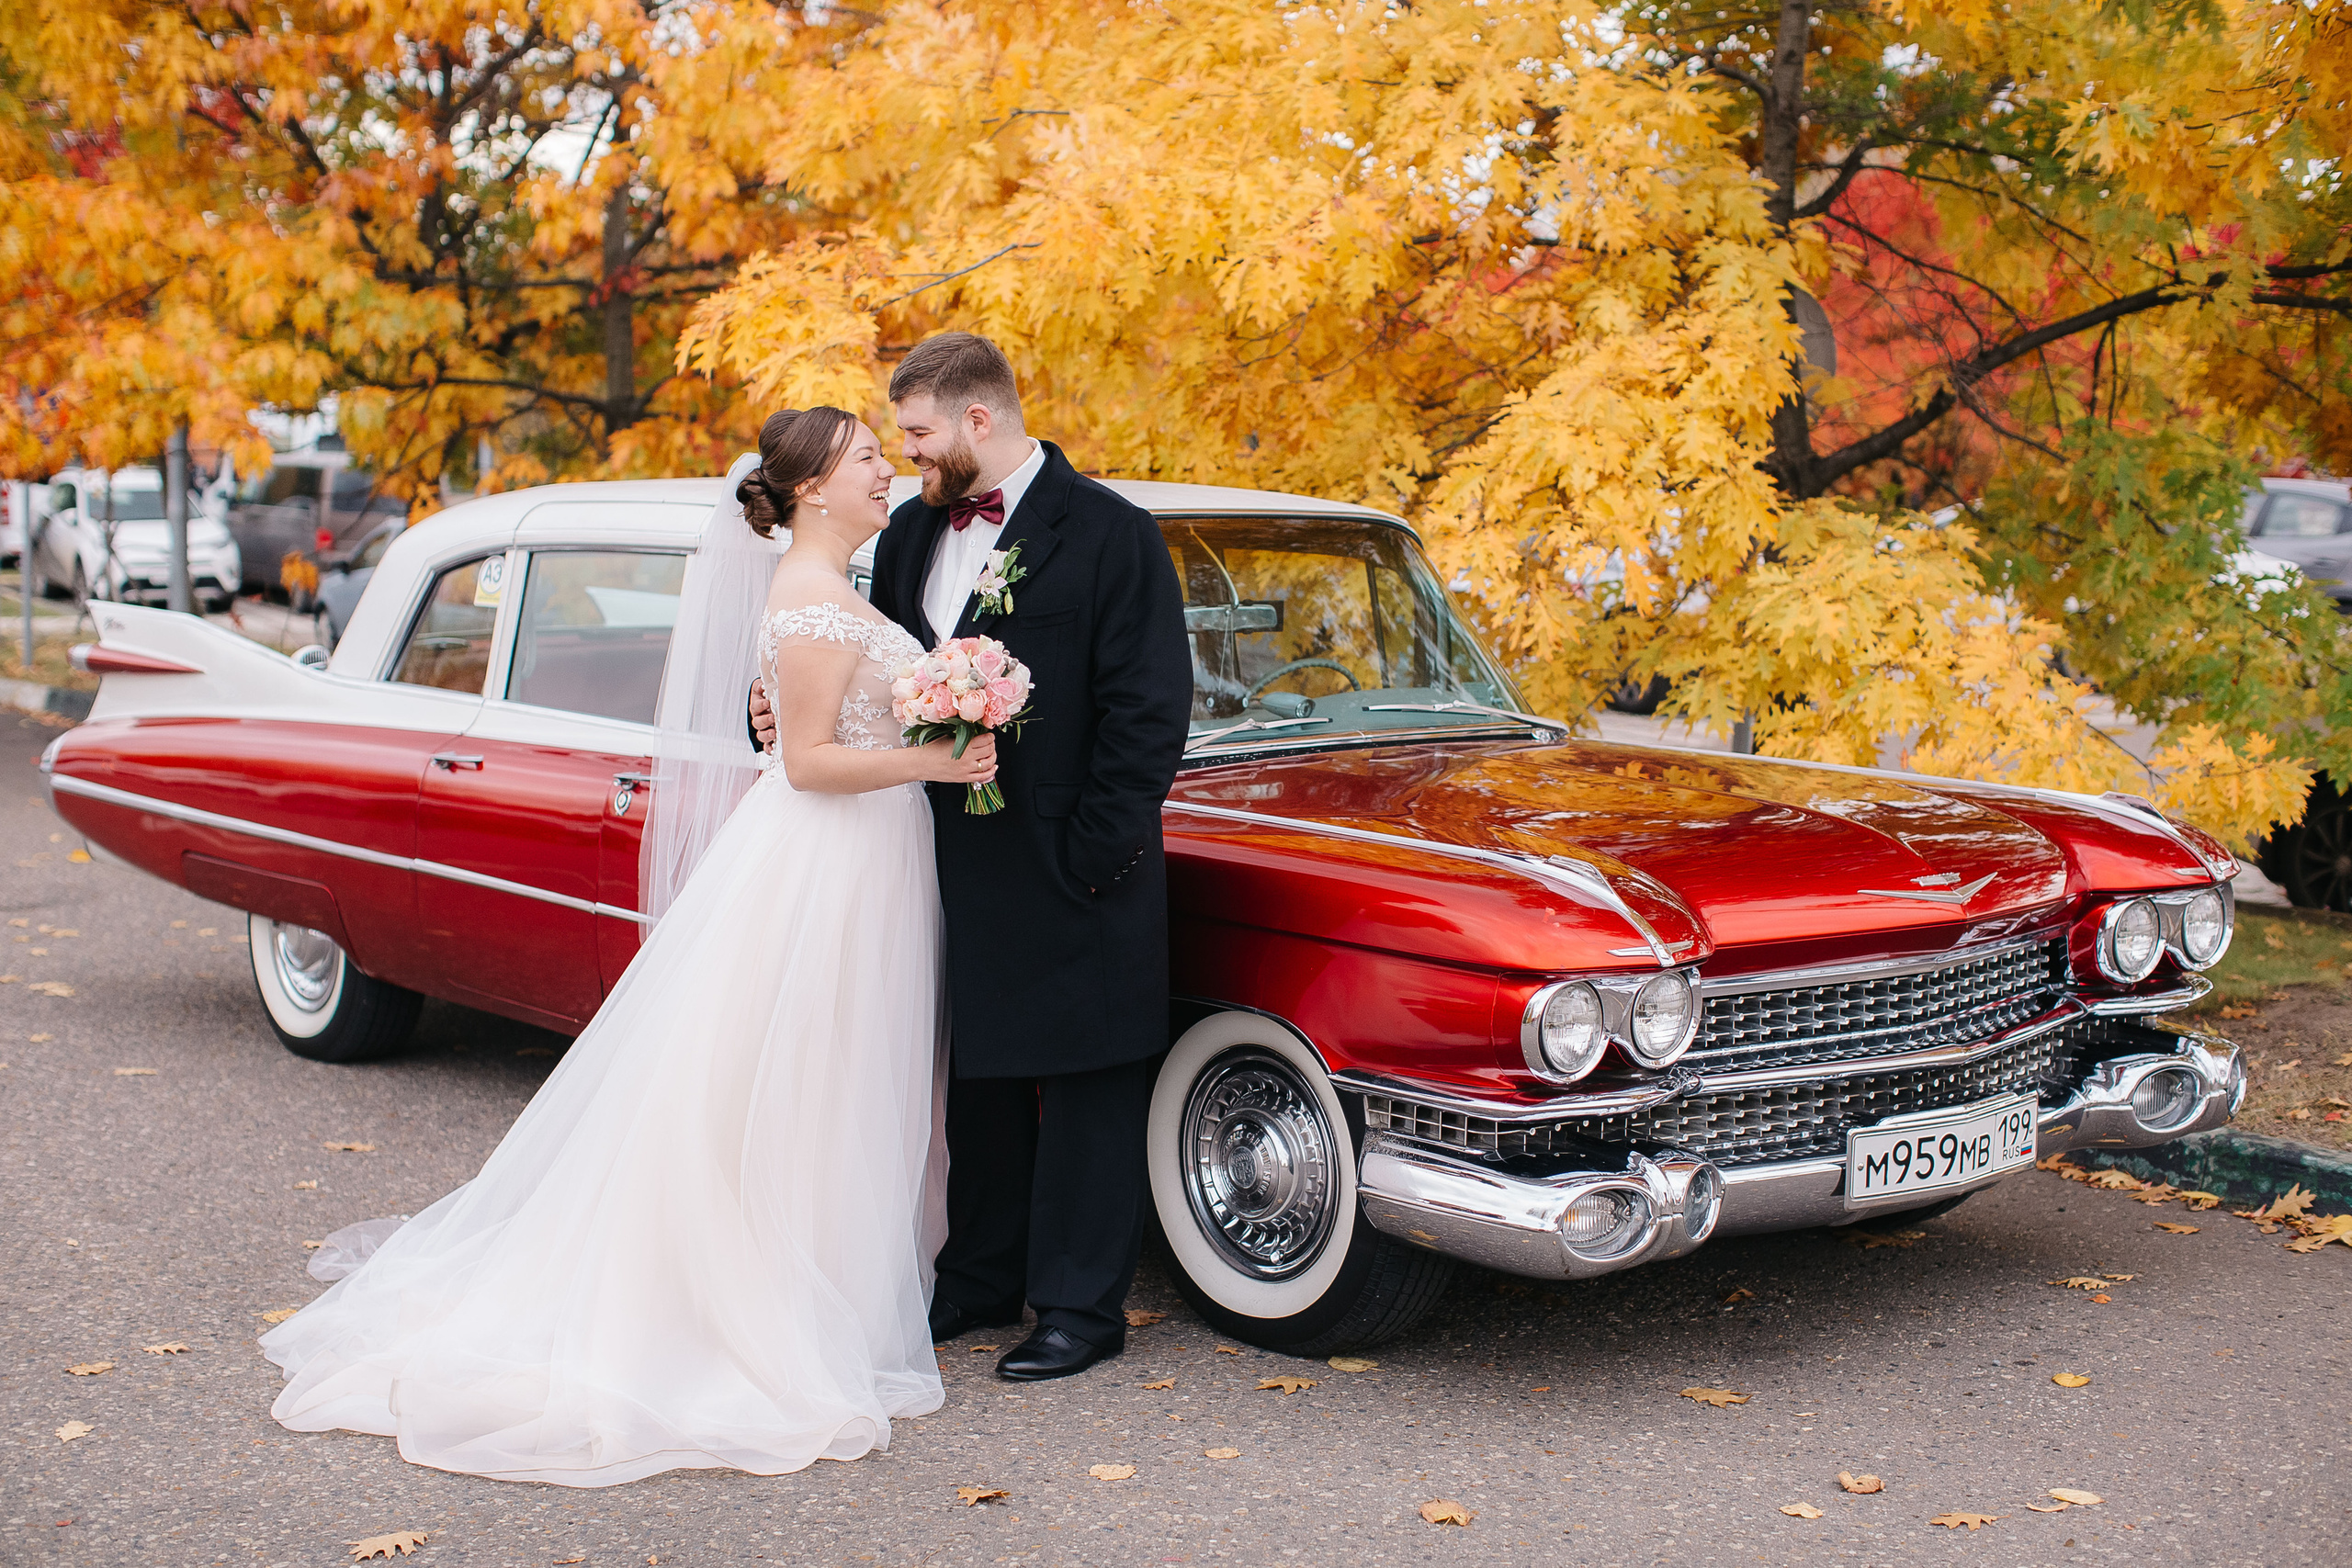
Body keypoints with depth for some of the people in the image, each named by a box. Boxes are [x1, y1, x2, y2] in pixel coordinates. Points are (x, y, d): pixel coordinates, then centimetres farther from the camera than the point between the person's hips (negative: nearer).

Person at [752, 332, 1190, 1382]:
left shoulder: (1111, 534, -10)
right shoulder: (911, 531, 11)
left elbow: (1149, 711, -13)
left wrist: (1094, 855, -16)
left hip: (1071, 868, -7)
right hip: (952, 861, 7)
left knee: (1084, 1087, 3)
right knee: (977, 1079, 17)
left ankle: (1082, 1308, 14)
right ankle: (983, 1284, 31)